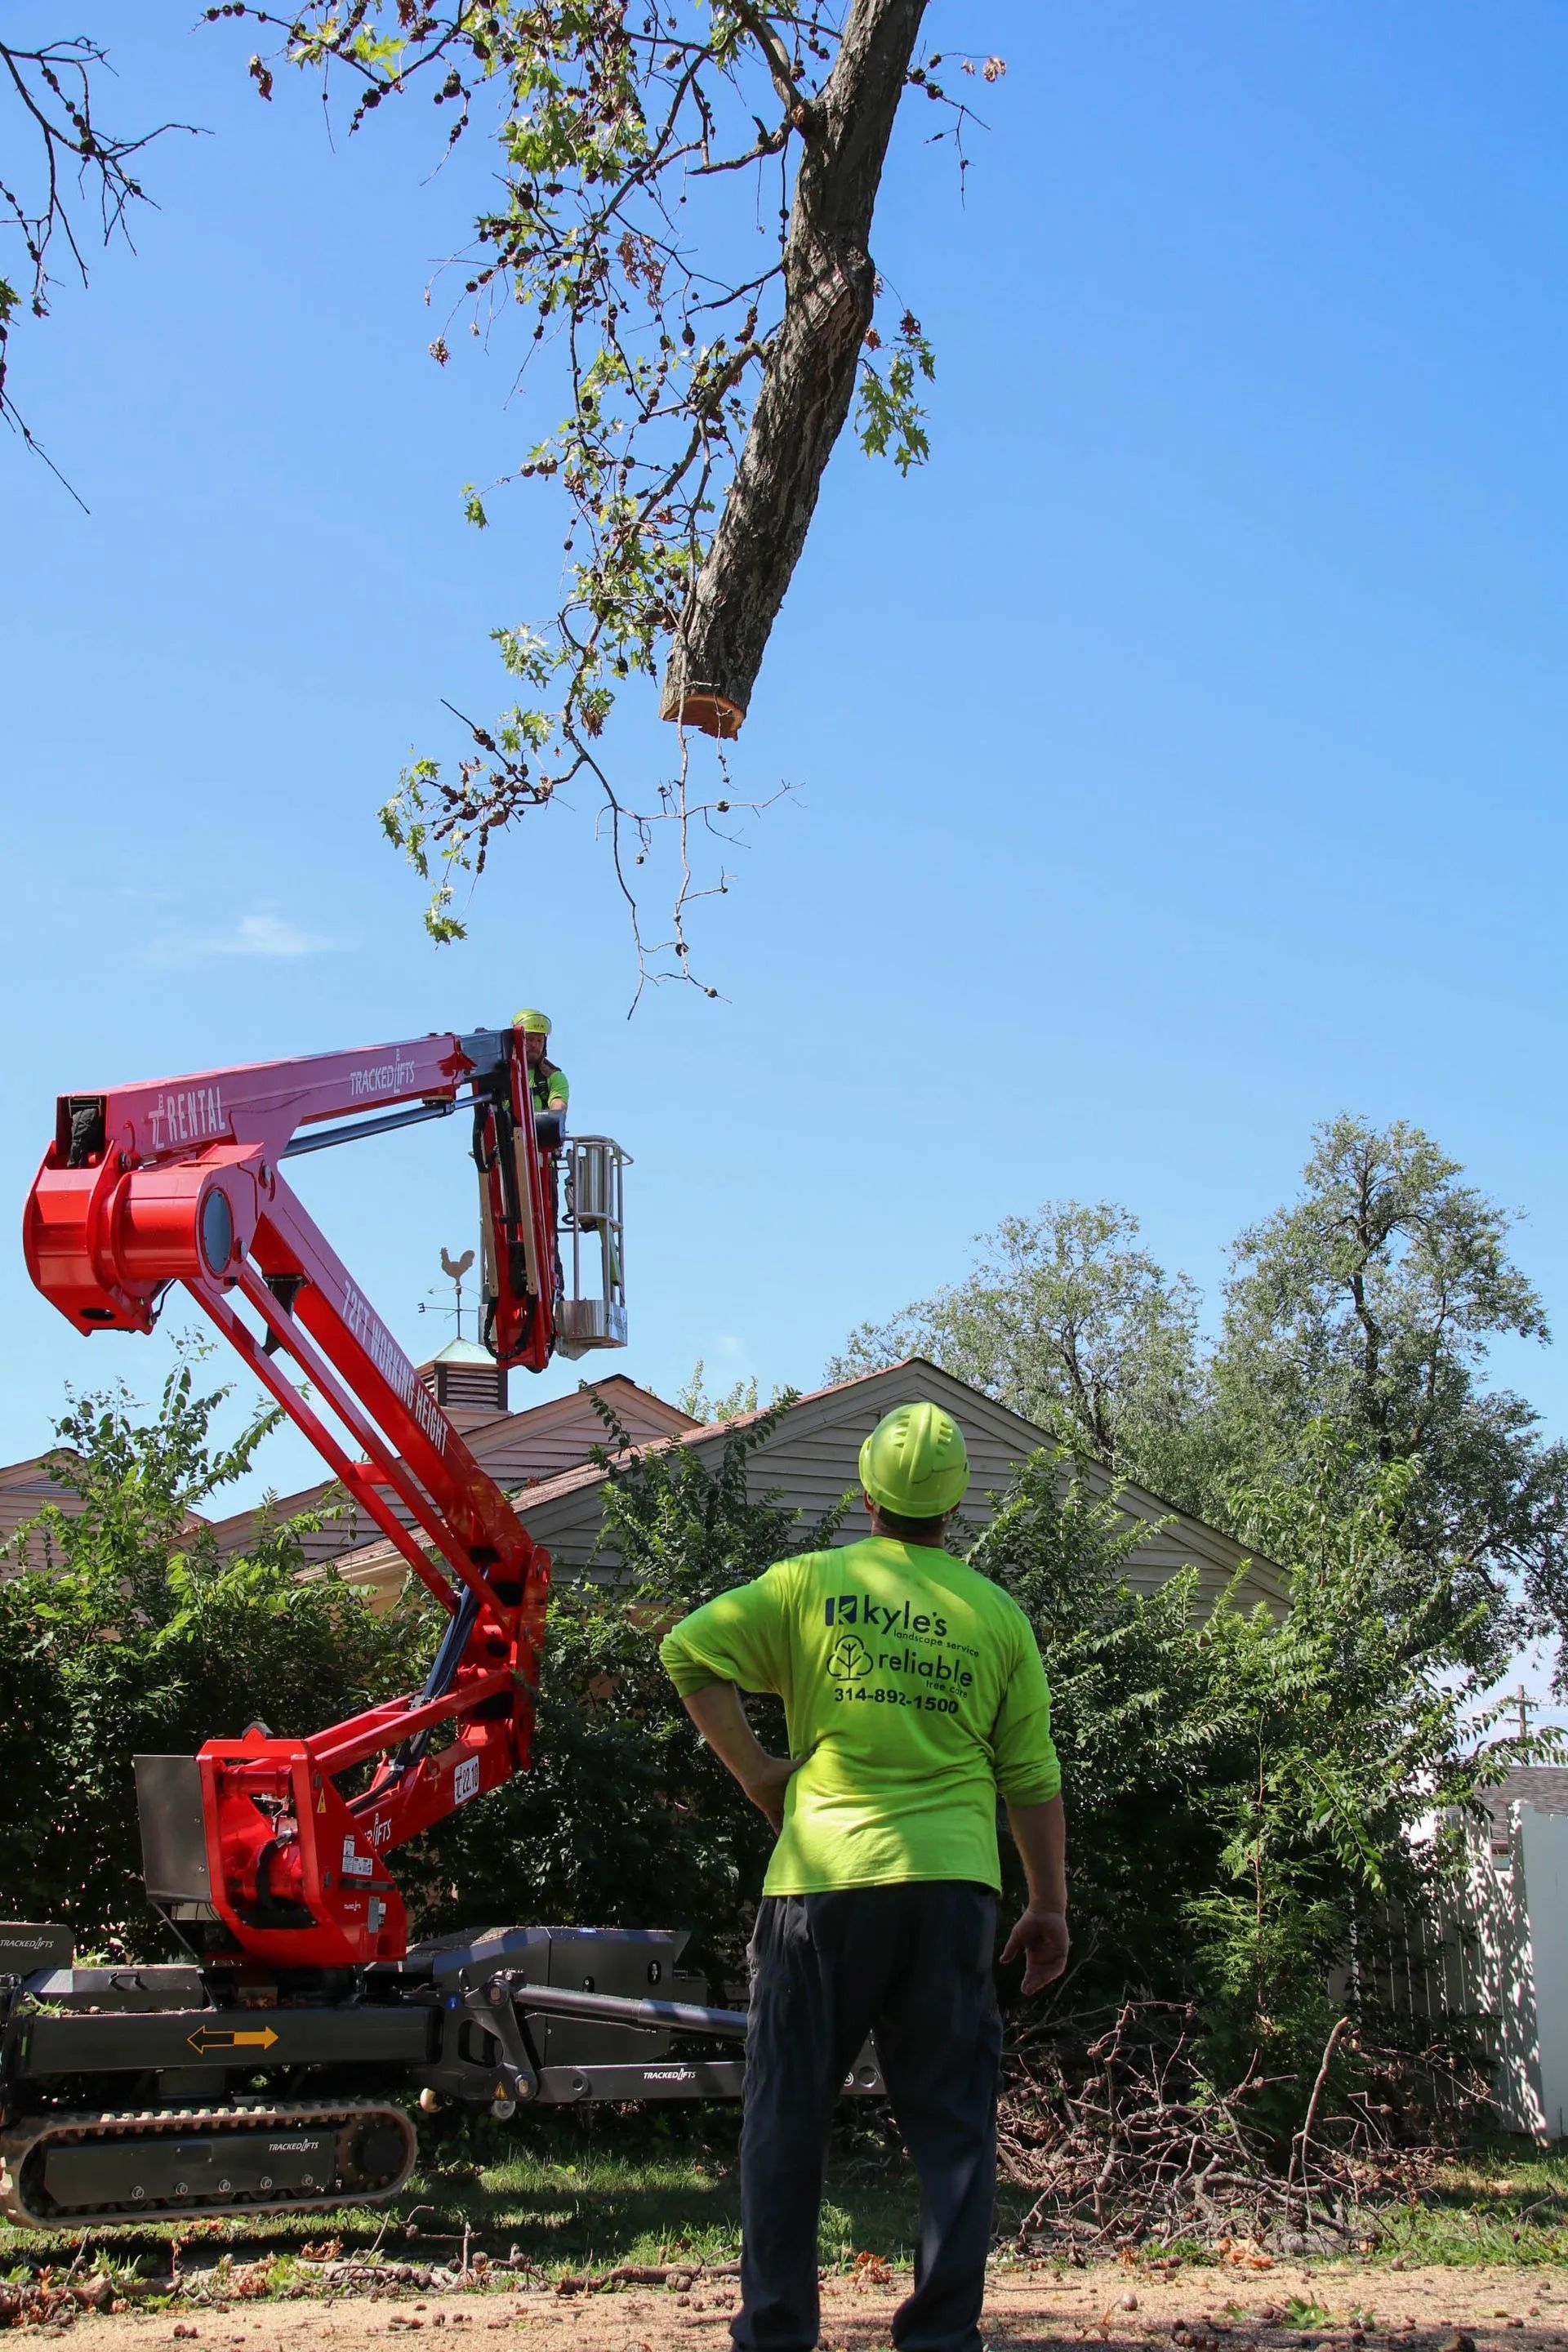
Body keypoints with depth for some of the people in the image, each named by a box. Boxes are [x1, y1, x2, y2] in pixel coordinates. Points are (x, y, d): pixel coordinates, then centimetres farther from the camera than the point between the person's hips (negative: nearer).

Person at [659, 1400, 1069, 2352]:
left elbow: (688, 1649, -5)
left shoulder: (810, 1584, 4)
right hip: (950, 1882, 1)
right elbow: (1032, 1781, 10)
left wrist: (754, 1768, 3)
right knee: (954, 2122, 7)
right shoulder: (996, 1614, 8)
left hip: (824, 1876, -1)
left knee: (789, 2114, 9)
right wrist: (1051, 1906, 17)